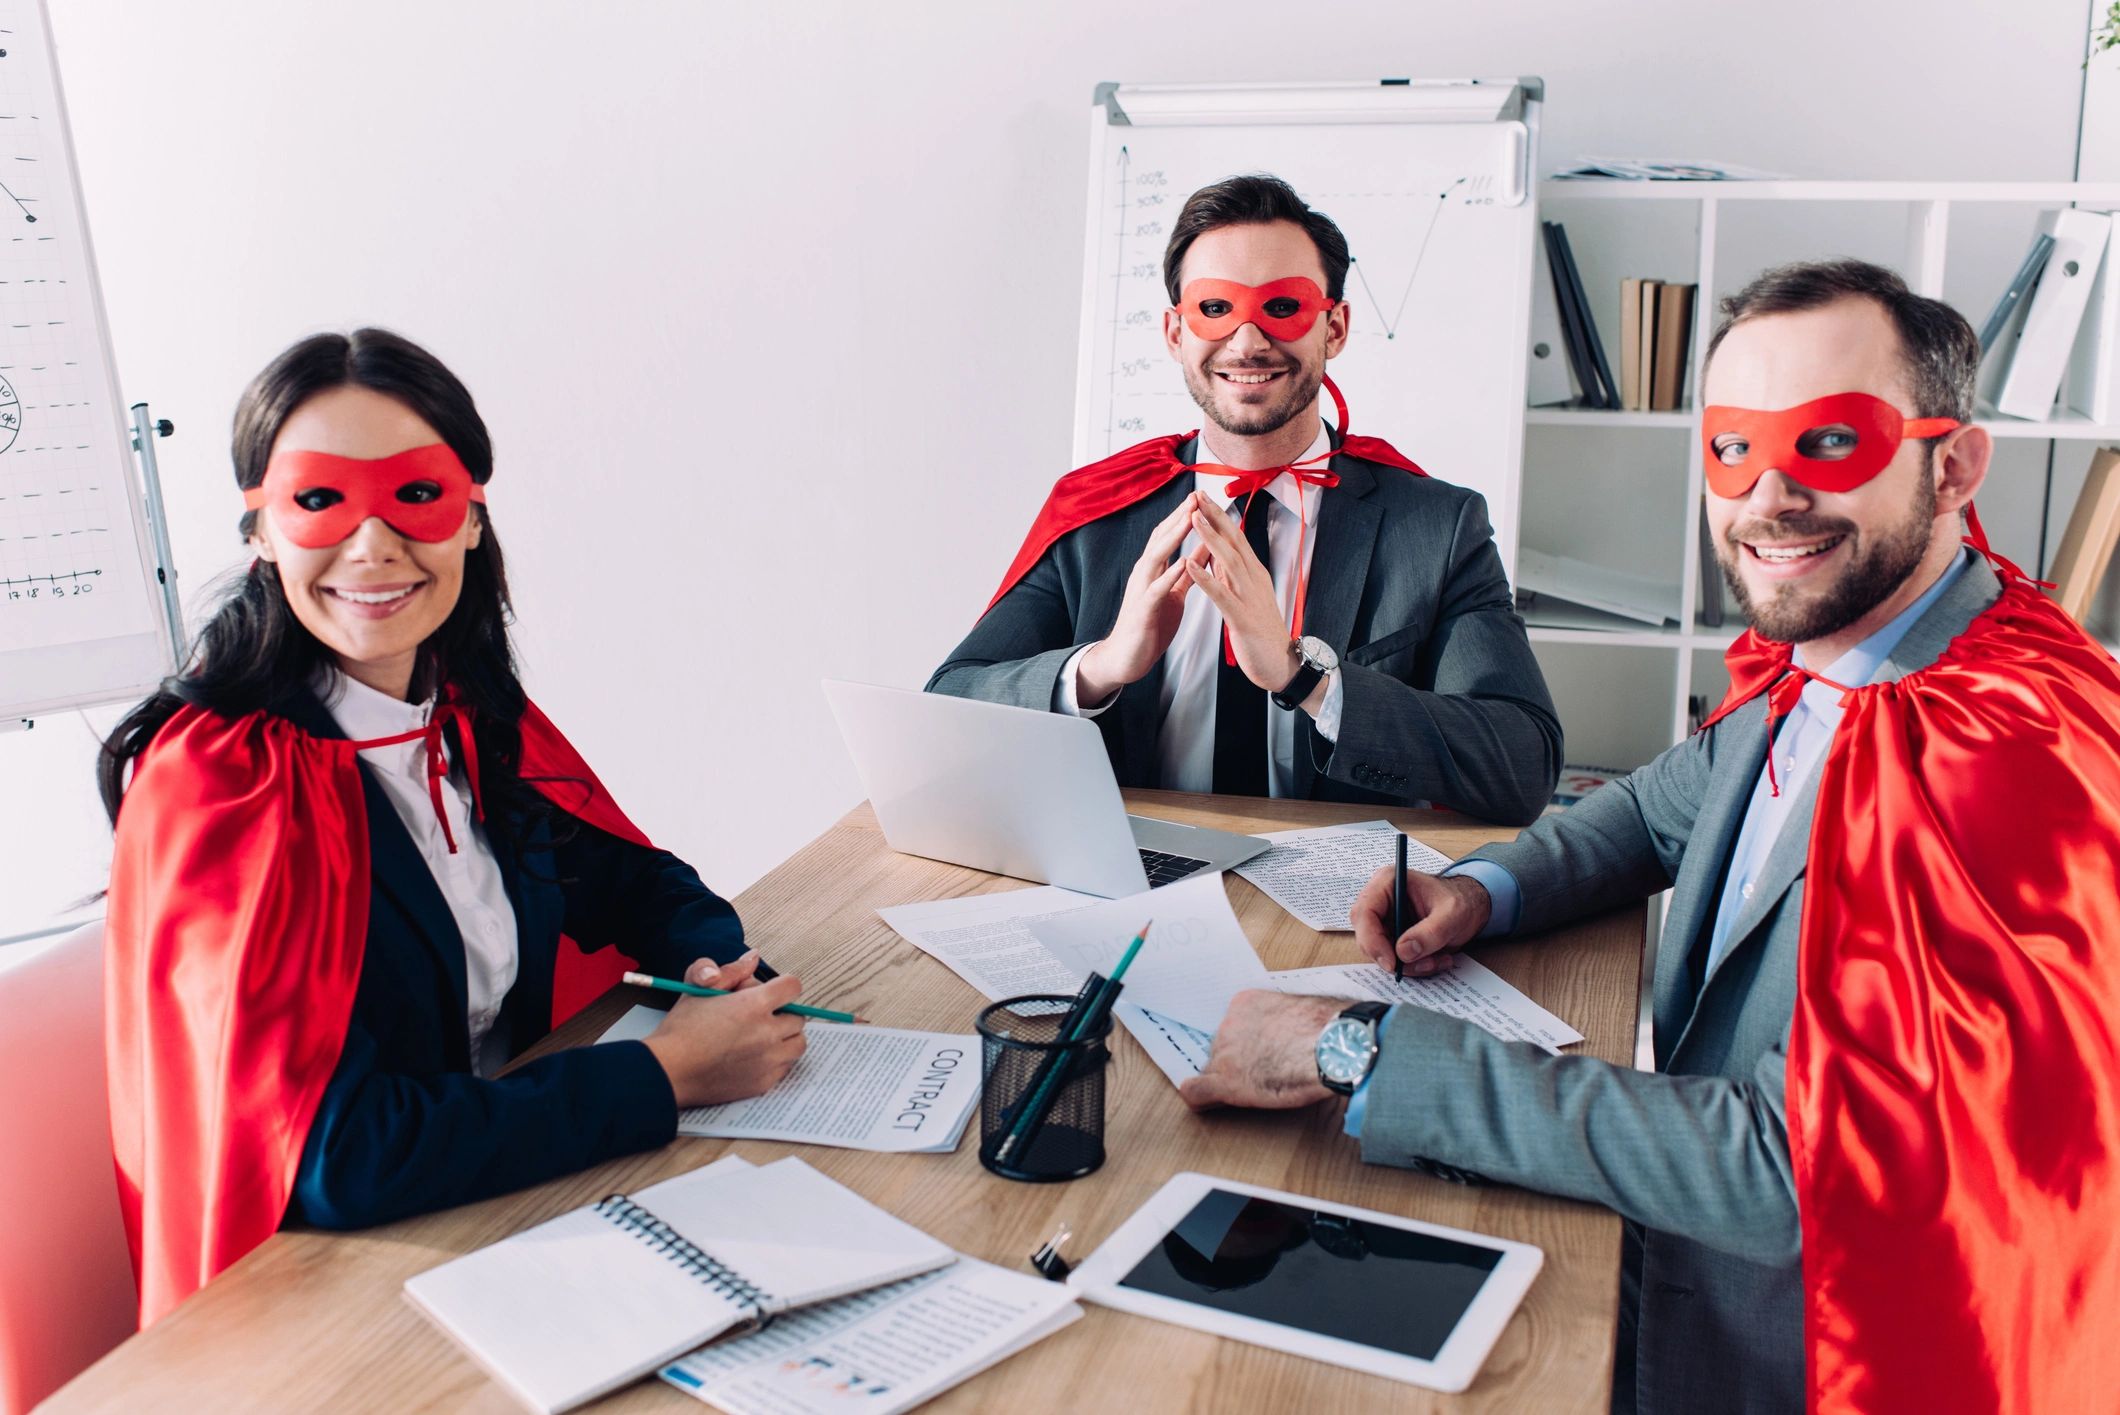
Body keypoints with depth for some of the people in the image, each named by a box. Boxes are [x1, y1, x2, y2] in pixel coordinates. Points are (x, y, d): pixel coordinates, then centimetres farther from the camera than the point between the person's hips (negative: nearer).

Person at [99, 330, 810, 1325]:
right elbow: (331, 1155, -25)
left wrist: (720, 971, -9)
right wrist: (667, 1073, -22)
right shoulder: (219, 780, -19)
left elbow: (633, 882, 14)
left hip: (512, 1187, 6)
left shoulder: (476, 713, 1)